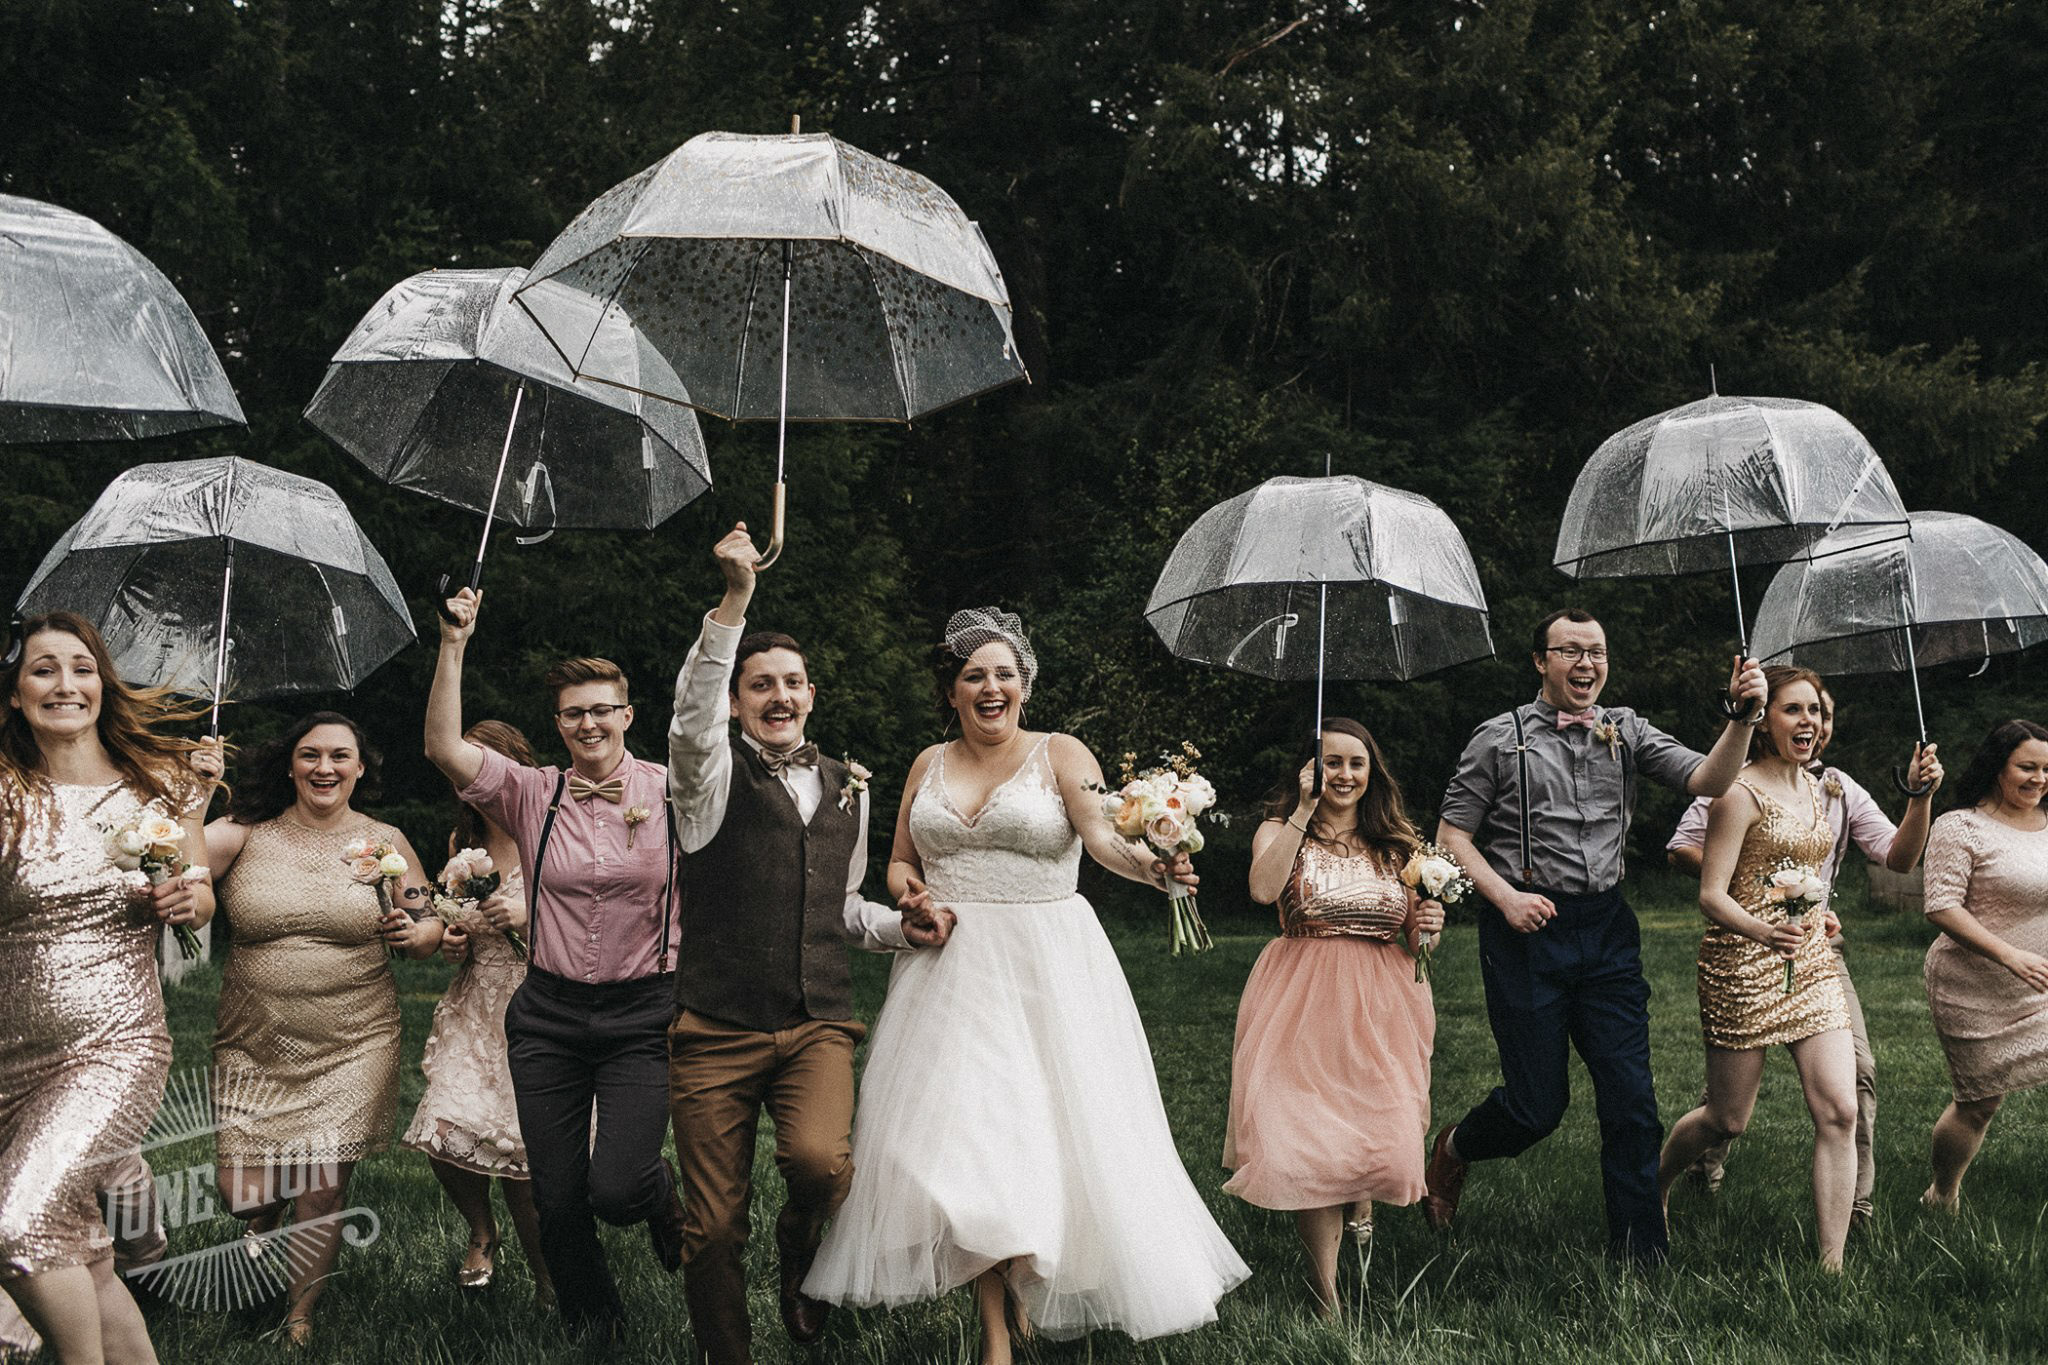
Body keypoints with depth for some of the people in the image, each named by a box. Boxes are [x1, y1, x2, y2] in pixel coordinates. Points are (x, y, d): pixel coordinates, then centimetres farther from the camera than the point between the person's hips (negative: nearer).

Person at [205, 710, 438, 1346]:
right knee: (241, 1192, -2)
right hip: (253, 1045, 0)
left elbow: (430, 928, 10)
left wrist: (414, 933, -11)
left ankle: (299, 1311, 25)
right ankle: (266, 1222, 37)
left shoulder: (384, 842, 4)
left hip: (352, 1046, 0)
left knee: (323, 1190, -1)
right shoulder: (246, 834, 0)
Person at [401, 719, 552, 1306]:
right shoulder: (462, 842, 12)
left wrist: (531, 917, -20)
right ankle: (481, 1234, 21)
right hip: (475, 1008, 5)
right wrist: (451, 940, 4)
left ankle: (546, 1276, 13)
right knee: (446, 1134, -12)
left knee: (521, 1151, -11)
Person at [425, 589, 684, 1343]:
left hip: (644, 1015, -2)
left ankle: (661, 1193, 24)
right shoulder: (532, 794, 2)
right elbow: (444, 747, -10)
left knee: (615, 1188, -14)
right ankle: (593, 1328, 30)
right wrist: (453, 646, -15)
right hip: (549, 1013, 2)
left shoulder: (670, 791, -2)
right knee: (556, 1198, 5)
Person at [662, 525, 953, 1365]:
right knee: (713, 1228, 0)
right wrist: (734, 601, -31)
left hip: (818, 1026, 2)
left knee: (821, 1161, -26)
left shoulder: (847, 789, 15)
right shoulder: (715, 777, 0)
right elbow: (692, 717, -23)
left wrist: (901, 927, 6)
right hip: (717, 1030, -2)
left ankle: (801, 1252, 8)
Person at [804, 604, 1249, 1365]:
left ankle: (1029, 1298, 21)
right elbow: (900, 861, 19)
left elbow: (1104, 837, -17)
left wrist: (1151, 866, -38)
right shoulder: (930, 764, 11)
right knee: (963, 1135, -4)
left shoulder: (1061, 754, -1)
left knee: (1048, 1129, -2)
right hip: (950, 969, 3)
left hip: (1048, 968, -2)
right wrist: (907, 890, -4)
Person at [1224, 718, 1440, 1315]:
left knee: (1383, 1138, -2)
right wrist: (1304, 811, -16)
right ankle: (1325, 1292, -1)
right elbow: (1264, 889, -19)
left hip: (1381, 1003, 3)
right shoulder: (1280, 830, 3)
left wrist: (1426, 927, -8)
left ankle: (1364, 1200, 38)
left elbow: (1414, 933, 16)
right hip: (1304, 998, -2)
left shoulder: (1398, 843, 11)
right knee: (1309, 1141, -10)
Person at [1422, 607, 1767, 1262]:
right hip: (1526, 930, -3)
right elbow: (1451, 835, 2)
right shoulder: (1500, 739, 0)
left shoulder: (1626, 731, 9)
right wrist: (1506, 897, -12)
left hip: (1606, 928, 3)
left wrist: (1743, 717, -21)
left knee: (1631, 1098, 0)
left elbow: (1707, 780, -4)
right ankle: (1453, 1150, 33)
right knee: (1538, 1104, 2)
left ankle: (1640, 1254, 11)